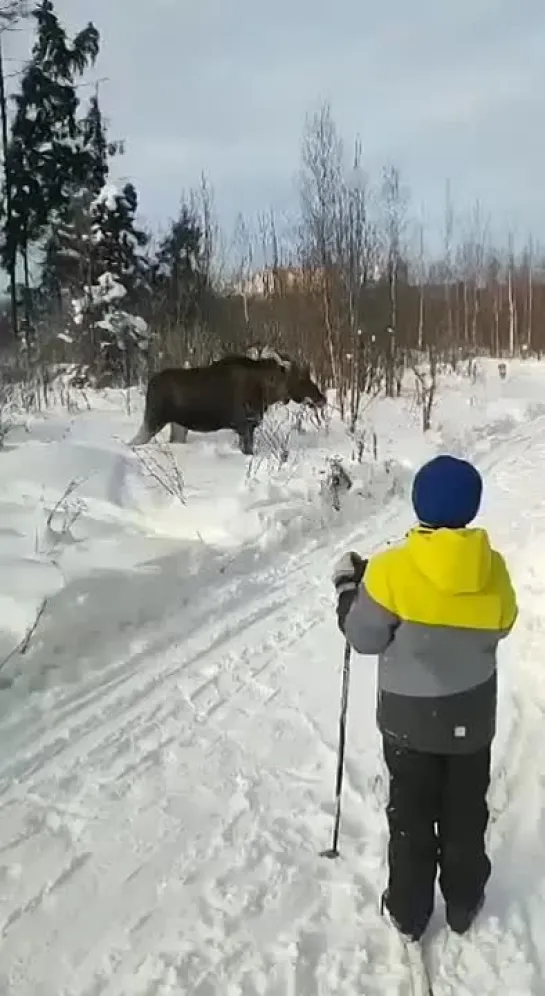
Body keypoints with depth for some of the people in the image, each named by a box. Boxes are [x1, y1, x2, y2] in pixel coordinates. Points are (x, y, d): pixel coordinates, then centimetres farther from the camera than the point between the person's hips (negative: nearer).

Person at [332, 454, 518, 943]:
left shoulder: (391, 569, -23)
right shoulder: (493, 568, -12)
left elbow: (365, 637, -13)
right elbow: (500, 625, 4)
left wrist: (348, 587, 1)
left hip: (409, 717, -2)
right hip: (472, 716, 2)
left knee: (411, 816, 15)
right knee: (466, 814, 20)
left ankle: (408, 911, 29)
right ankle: (463, 903, 37)